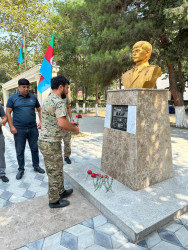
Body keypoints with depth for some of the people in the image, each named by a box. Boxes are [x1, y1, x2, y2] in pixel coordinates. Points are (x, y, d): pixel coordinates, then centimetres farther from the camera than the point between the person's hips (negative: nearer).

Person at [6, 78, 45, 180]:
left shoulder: (33, 97, 6)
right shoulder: (12, 98, 0)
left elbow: (39, 110, 12)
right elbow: (8, 113, -1)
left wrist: (40, 121, 0)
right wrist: (11, 127, -8)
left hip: (33, 128, 2)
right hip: (19, 129, -2)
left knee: (34, 148, 11)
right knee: (20, 151, 9)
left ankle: (36, 166, 29)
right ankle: (21, 169, 25)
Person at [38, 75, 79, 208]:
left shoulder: (48, 99, 13)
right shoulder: (59, 101, -19)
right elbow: (61, 123, -30)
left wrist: (69, 124, 16)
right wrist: (74, 129, -12)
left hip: (45, 140, 10)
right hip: (51, 143, -10)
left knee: (57, 169, 22)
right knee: (55, 172, 6)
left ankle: (61, 191, 39)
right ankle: (54, 201, 23)